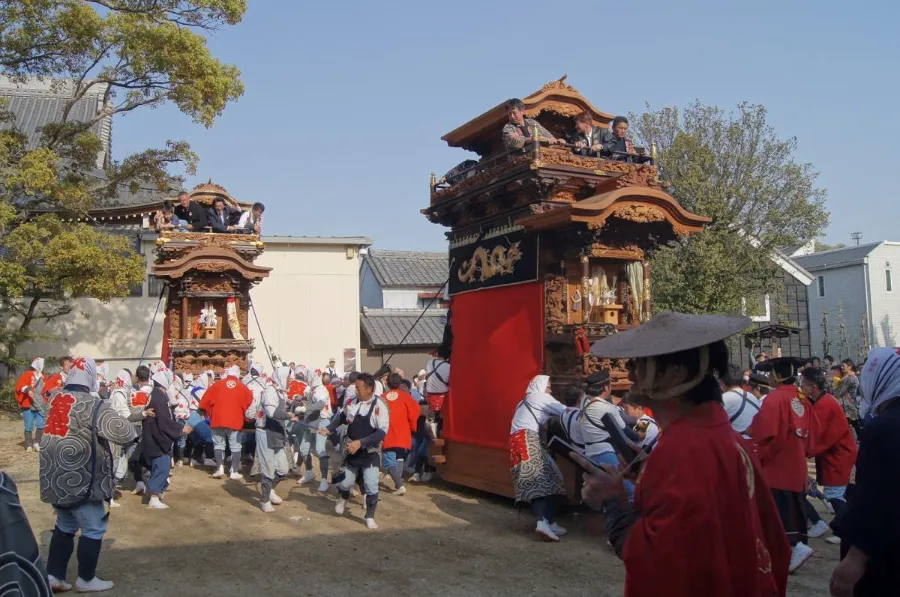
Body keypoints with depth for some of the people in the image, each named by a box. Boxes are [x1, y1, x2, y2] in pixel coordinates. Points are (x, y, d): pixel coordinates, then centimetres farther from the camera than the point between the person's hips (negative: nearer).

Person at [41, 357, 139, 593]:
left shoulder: (55, 400, 6)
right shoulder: (92, 405, -18)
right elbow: (124, 433, -23)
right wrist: (129, 426, 0)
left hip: (54, 479, 8)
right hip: (80, 481, -8)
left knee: (65, 525, 23)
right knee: (93, 528, 8)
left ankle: (53, 575, 25)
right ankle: (86, 579, 18)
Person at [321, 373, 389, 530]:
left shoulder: (379, 406, -20)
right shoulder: (353, 402, -5)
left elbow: (382, 432, -24)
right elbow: (343, 417, 17)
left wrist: (360, 442, -29)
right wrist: (329, 429, 7)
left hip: (370, 454, -4)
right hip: (351, 452, 4)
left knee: (371, 486, -4)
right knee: (345, 482, 12)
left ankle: (370, 517, 17)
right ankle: (343, 499, 47)